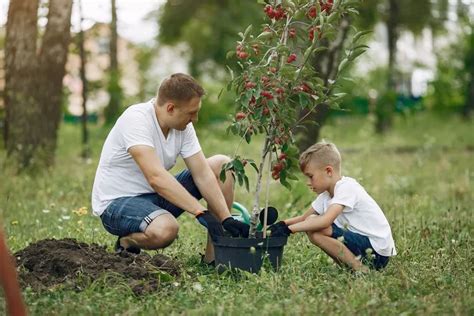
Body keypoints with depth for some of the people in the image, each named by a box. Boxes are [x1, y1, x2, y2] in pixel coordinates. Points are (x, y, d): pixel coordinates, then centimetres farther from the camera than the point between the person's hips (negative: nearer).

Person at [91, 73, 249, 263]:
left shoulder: (183, 126, -2)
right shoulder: (136, 119, -26)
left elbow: (202, 174, -3)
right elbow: (156, 177, -36)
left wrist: (226, 219, -14)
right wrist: (201, 212, -39)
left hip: (156, 197, 8)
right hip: (116, 202, -8)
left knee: (222, 165, -1)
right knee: (165, 229, -40)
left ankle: (214, 254, 1)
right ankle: (127, 242, -4)